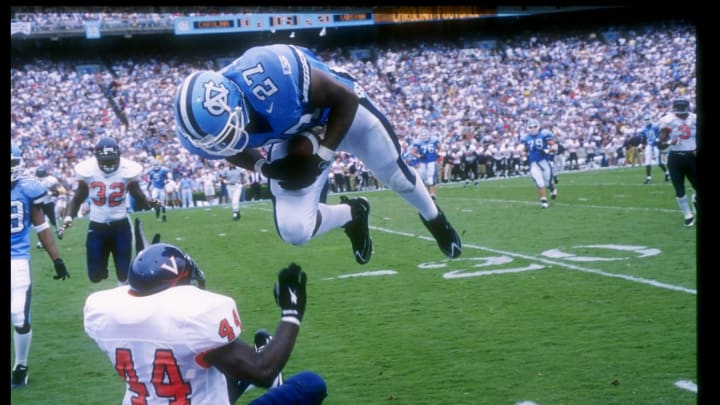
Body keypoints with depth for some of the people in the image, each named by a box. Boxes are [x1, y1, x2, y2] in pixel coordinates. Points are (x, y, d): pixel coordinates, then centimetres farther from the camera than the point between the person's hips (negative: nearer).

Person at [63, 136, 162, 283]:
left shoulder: (128, 170, -13)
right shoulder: (87, 170, -10)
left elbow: (139, 198, -4)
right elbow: (78, 198, 2)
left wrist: (149, 202, -26)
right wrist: (69, 216, -14)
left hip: (121, 226, -1)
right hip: (96, 227, 1)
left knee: (124, 273, 0)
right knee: (95, 275, 5)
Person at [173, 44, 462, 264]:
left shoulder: (270, 73, -46)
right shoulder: (210, 120, -30)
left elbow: (346, 100, -28)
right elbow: (235, 151, -3)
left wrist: (321, 152, -31)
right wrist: (266, 166, -21)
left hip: (342, 111, -3)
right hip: (292, 142, 3)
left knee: (396, 176, 16)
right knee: (294, 231, -8)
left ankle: (434, 219, 50)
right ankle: (352, 214, 25)